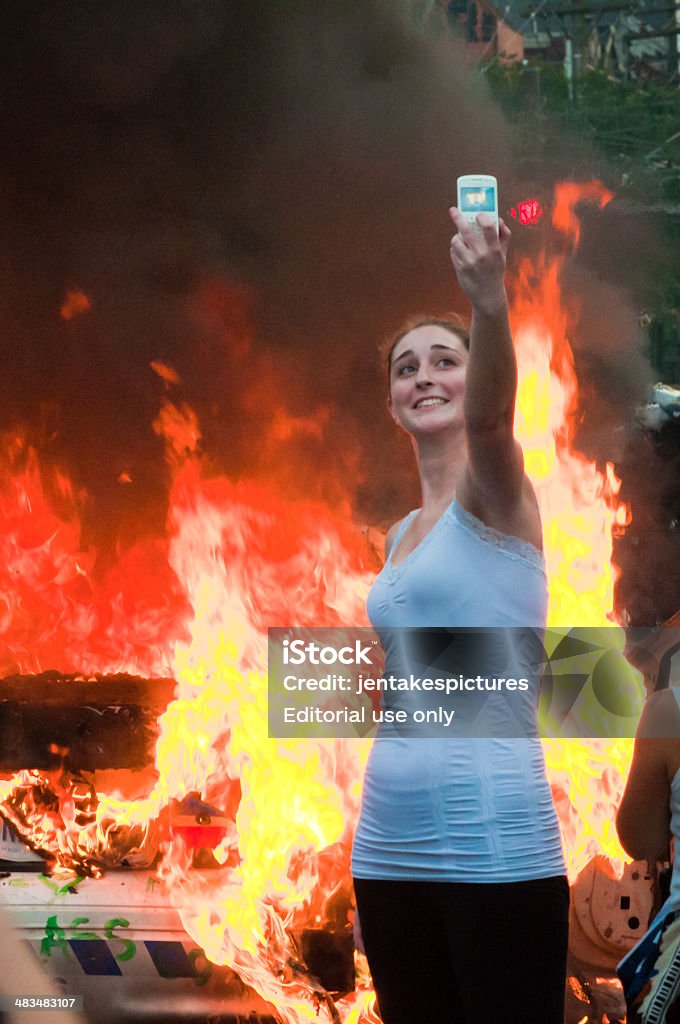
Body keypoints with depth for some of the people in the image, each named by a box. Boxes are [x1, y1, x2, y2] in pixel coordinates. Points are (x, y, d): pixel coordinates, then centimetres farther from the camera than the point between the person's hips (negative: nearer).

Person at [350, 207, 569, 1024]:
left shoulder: (496, 495, -3)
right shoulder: (402, 535, 16)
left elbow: (489, 419, -26)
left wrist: (490, 305, -46)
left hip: (494, 849, -7)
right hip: (389, 849, 7)